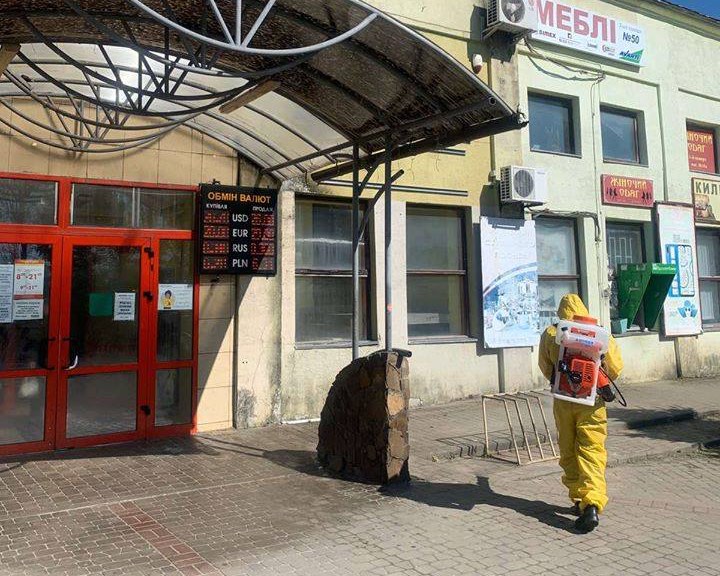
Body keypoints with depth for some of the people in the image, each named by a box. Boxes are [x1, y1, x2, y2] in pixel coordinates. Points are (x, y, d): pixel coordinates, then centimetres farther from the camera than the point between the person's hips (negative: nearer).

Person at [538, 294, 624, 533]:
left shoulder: (550, 334, -3)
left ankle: (578, 499, 22)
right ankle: (592, 504, -13)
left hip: (563, 402, 1)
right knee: (592, 452, 0)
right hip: (592, 402, -1)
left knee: (568, 453, 15)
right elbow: (615, 369, 4)